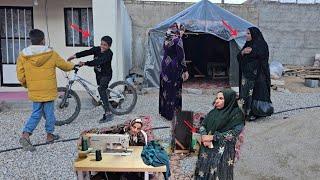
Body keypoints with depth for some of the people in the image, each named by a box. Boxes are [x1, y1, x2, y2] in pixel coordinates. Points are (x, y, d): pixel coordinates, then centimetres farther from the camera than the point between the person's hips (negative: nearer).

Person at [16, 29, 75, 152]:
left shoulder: (23, 56, -4)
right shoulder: (51, 54, -8)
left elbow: (21, 77, -2)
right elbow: (65, 66, 6)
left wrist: (27, 86, 17)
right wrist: (73, 66, 29)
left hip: (34, 92, 3)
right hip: (49, 91, -2)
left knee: (36, 114, 14)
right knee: (49, 113, 12)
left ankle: (25, 135, -1)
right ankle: (50, 135, 25)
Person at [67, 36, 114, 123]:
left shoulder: (109, 54, -22)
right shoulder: (97, 49, -3)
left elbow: (98, 61, -34)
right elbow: (87, 52, -16)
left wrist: (85, 63, -39)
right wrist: (75, 55, -29)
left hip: (106, 75, -8)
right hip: (98, 74, 8)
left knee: (101, 89, -27)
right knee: (102, 92, 12)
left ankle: (108, 113, -27)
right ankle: (107, 113, 23)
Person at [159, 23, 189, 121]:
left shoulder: (167, 40, 9)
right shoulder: (177, 40, -14)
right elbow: (181, 57, -16)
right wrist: (185, 70, -10)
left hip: (165, 66, 7)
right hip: (174, 68, -7)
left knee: (165, 89, 15)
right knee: (174, 91, 2)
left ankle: (164, 111, 26)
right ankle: (173, 113, 10)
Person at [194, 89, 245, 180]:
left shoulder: (236, 114, -6)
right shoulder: (213, 112, 9)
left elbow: (234, 132, -16)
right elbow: (202, 125, 9)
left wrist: (213, 137, -17)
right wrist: (204, 136, -13)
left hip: (223, 151, -5)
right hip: (207, 149, 5)